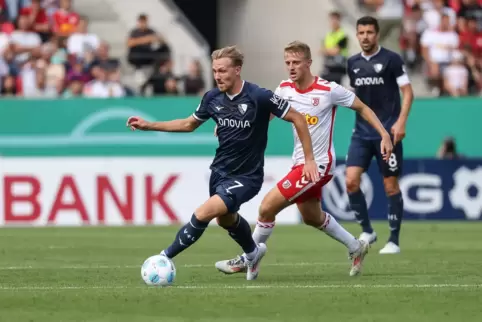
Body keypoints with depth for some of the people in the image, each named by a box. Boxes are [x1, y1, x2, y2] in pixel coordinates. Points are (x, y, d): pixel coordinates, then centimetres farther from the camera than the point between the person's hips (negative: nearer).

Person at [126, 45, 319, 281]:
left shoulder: (259, 97, -22)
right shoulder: (213, 98, -5)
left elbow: (297, 118, -13)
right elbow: (189, 124, 13)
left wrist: (309, 159, -13)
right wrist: (148, 125, 7)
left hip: (246, 176, -7)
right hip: (220, 171, 7)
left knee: (203, 214, -22)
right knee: (226, 219, 27)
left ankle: (166, 257, -6)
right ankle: (253, 253, 56)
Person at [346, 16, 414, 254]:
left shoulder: (391, 59, -6)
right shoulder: (353, 63, 10)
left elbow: (407, 92, -7)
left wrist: (401, 121, -17)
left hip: (387, 132, -5)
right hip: (362, 132, 5)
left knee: (390, 185, 0)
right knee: (351, 181, -8)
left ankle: (394, 241, 10)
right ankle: (367, 231, 9)